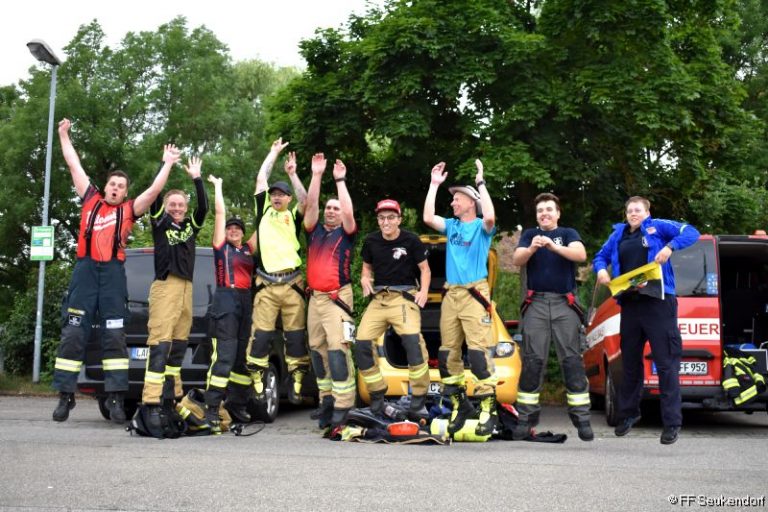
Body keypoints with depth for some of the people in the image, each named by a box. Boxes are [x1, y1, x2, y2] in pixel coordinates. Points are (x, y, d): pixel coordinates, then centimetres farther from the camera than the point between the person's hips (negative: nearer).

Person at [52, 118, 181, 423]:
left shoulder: (129, 209, 13)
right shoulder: (90, 200, 17)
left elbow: (155, 190, 7)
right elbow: (74, 165, 22)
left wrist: (168, 163, 7)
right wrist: (64, 135, 26)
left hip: (113, 273, -1)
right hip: (85, 270, 1)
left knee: (114, 335, -3)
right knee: (73, 333, -1)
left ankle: (115, 398, -2)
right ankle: (66, 395, 5)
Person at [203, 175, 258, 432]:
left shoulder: (248, 249, 19)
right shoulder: (221, 246, 8)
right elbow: (220, 213, 6)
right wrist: (217, 186, 14)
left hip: (247, 302, 6)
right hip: (226, 300, -6)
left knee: (244, 357, 5)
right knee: (224, 355, -15)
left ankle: (237, 406, 11)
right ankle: (212, 410, -17)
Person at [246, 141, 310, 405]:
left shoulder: (293, 216, 11)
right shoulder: (263, 211, 14)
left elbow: (305, 200, -9)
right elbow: (261, 179, 12)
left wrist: (292, 174, -9)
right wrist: (275, 152, 18)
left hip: (292, 283, 0)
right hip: (266, 284, 0)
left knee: (296, 335, 3)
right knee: (261, 335, -3)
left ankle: (296, 383, 10)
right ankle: (257, 383, 4)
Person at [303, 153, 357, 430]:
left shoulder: (346, 233, 3)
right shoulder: (314, 230, 13)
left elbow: (349, 212, -15)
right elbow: (310, 205, 1)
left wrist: (340, 180, -12)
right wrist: (317, 175, -4)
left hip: (337, 297, -5)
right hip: (315, 297, 5)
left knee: (337, 350, -13)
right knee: (317, 350, 7)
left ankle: (342, 406, -14)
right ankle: (327, 398, 16)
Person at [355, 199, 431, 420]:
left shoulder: (411, 240, -5)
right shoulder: (371, 241, 7)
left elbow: (425, 269, 3)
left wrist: (424, 290, -14)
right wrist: (365, 279, -2)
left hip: (404, 296, -5)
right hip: (378, 298, 5)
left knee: (412, 341, -26)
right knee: (362, 344, -5)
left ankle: (418, 400, -16)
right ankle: (377, 397, 11)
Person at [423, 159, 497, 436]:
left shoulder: (481, 227, 0)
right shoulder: (451, 226, 16)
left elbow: (490, 216, -22)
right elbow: (428, 218, 2)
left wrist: (480, 182, -16)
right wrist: (434, 185, 5)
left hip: (474, 293, -6)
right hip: (450, 294, 7)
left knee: (478, 351, -14)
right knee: (448, 352, 6)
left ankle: (489, 409, -10)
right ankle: (459, 404, 17)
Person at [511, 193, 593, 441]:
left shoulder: (568, 233, 11)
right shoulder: (529, 234, 16)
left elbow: (581, 255, -9)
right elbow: (516, 260, 0)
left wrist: (554, 246, -25)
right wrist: (531, 249, -21)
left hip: (564, 304, -1)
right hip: (536, 303, 1)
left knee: (572, 360, -4)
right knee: (532, 361, -3)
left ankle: (582, 418, -3)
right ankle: (526, 417, -2)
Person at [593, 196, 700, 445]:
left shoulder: (658, 227, 5)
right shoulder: (618, 234, 18)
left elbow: (691, 233, -3)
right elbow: (600, 257, 26)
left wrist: (670, 247, -20)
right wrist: (601, 270, 4)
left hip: (658, 303, -5)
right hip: (629, 304, 5)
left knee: (666, 363, -6)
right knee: (629, 362, 15)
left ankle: (672, 423, -2)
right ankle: (628, 413, 31)